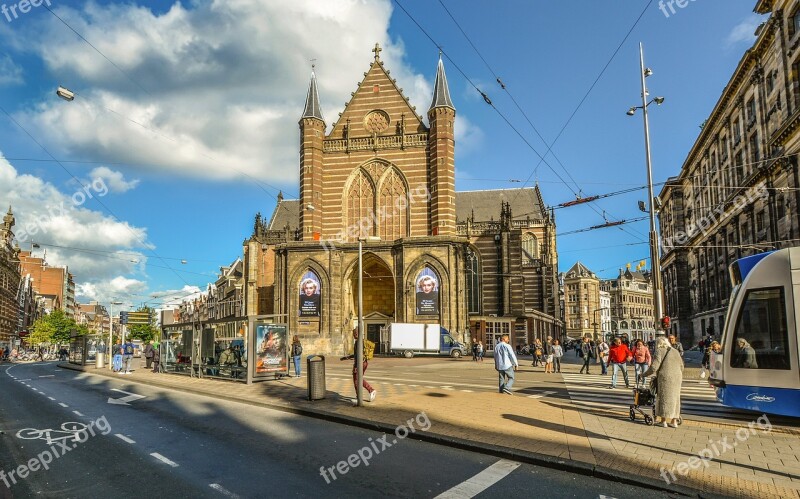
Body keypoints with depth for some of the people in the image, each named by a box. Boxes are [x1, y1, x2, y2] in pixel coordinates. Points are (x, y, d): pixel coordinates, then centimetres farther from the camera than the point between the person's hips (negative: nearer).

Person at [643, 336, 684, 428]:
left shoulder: (659, 351, -4)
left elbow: (654, 367, -12)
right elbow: (681, 366, 16)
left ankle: (663, 421, 9)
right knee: (674, 398, 14)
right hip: (677, 378, 5)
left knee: (664, 398, 5)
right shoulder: (675, 351, 14)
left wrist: (645, 374, 1)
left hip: (665, 377, -5)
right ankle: (674, 421, 17)